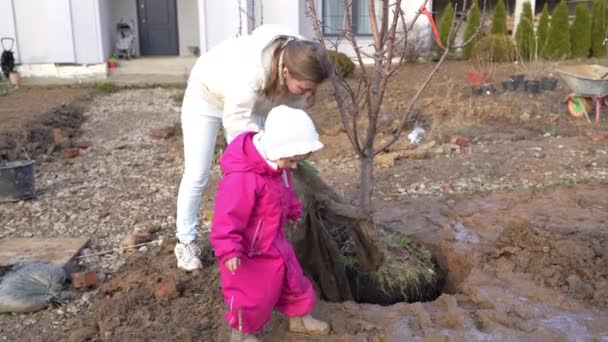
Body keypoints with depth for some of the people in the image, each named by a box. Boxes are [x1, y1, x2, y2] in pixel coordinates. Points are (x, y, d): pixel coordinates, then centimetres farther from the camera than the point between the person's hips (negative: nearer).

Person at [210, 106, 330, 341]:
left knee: (293, 280, 22)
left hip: (274, 242, 9)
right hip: (249, 252, -9)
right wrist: (229, 250, -40)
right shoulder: (242, 179, -35)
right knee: (254, 295, 7)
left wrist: (294, 211, 30)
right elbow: (227, 217, -34)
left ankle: (299, 318, 46)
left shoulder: (277, 165, -4)